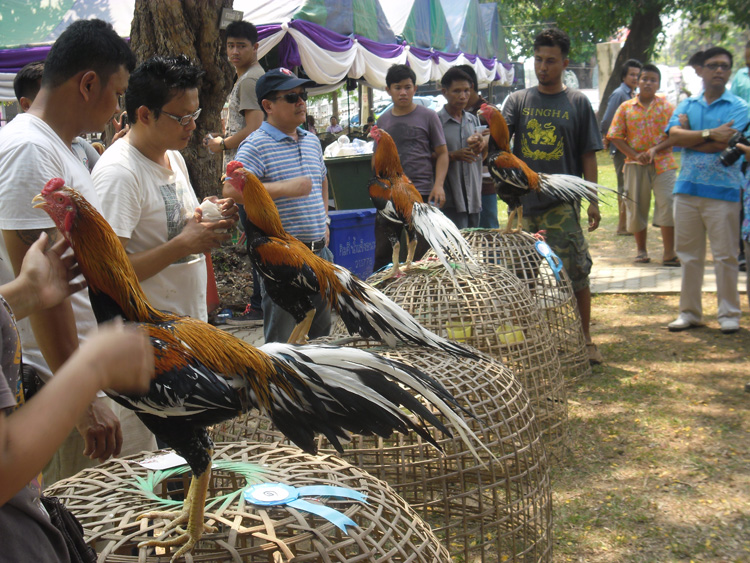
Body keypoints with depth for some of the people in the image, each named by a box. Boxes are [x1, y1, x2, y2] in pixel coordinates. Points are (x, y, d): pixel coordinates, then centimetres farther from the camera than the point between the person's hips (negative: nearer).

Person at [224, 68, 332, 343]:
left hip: (319, 249, 7)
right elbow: (231, 190, -24)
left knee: (321, 332, 17)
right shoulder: (257, 145, -11)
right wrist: (285, 188, -27)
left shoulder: (312, 141, 14)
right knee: (282, 338, -2)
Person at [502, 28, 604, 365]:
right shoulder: (519, 100, 9)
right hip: (523, 200, 2)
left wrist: (593, 202, 0)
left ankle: (585, 340, 9)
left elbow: (588, 156, 5)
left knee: (576, 273, -4)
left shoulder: (578, 103, 5)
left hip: (563, 201, -2)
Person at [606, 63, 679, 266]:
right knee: (636, 207, 6)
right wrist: (634, 155, -10)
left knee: (667, 205, -10)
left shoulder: (666, 106, 6)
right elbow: (616, 137, 2)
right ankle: (641, 250, 20)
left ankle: (669, 253, -6)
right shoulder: (626, 107, 7)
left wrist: (656, 149, -16)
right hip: (636, 165, 1)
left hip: (663, 163, -1)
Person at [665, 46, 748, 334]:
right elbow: (674, 136, -5)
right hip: (687, 188, 4)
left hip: (722, 191, -4)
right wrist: (710, 134, -15)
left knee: (725, 255, 0)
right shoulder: (687, 105, 13)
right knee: (689, 254, 9)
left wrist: (689, 136, -6)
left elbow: (726, 144, -14)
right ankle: (690, 312, 19)